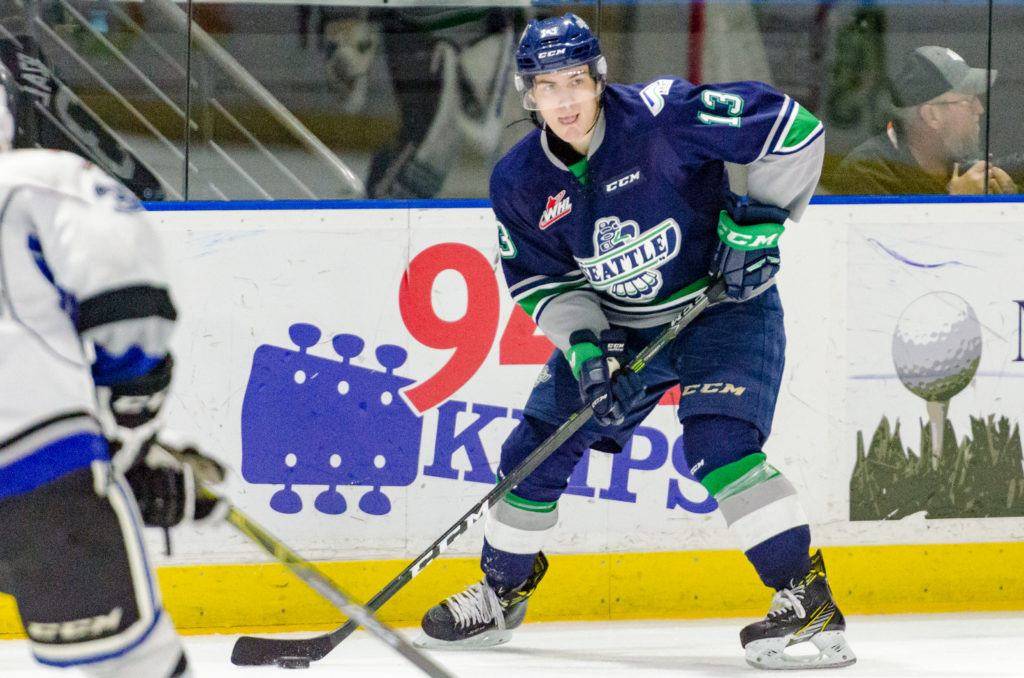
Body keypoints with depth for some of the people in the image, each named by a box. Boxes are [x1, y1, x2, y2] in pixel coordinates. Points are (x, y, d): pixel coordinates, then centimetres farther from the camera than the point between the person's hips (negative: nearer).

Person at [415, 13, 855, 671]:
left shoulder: (659, 117, -25)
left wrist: (760, 218, -21)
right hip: (615, 325, 6)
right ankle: (503, 592, 29)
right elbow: (542, 280, 1)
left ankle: (806, 597, -23)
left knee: (718, 440, -27)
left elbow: (791, 128, -23)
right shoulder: (520, 183, -9)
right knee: (537, 447, 6)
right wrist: (582, 343, -15)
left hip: (724, 303, -6)